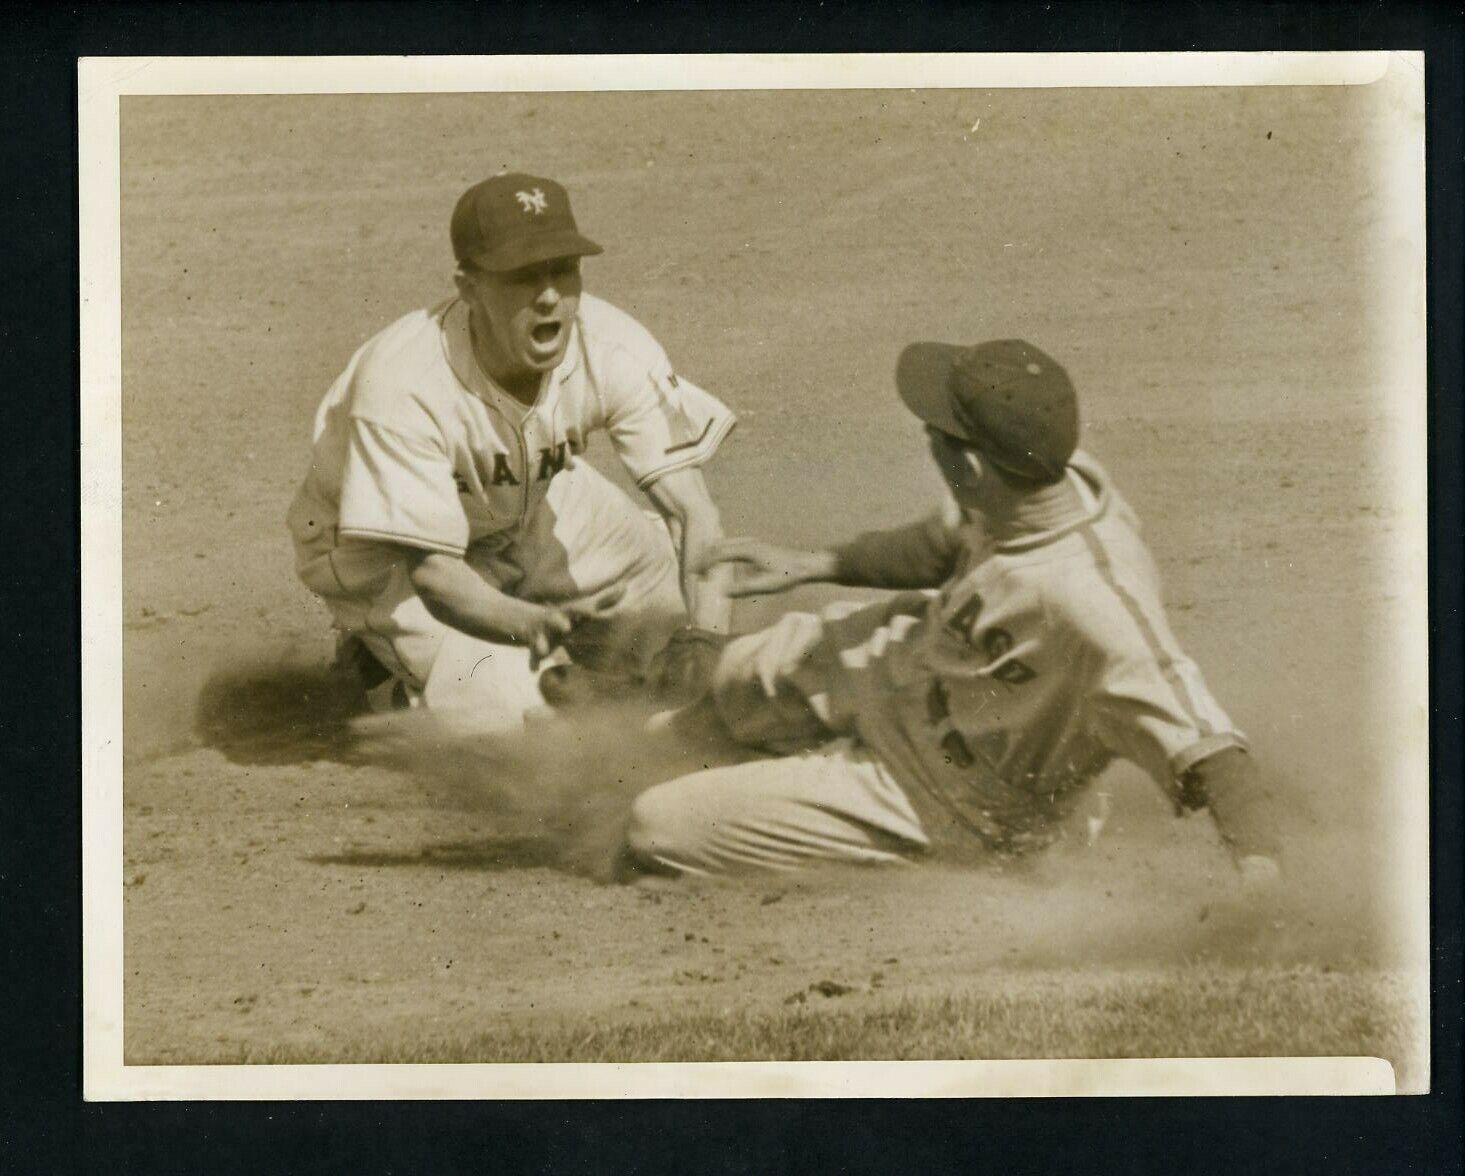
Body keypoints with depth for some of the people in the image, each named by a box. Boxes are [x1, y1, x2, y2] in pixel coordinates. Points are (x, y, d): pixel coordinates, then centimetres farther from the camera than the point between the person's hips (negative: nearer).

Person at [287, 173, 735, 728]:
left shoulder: (613, 348, -27)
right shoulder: (403, 385, -38)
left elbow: (695, 514, -26)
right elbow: (432, 569, -33)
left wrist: (700, 638, -42)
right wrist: (532, 623, -51)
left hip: (532, 506, 5)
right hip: (383, 550, -5)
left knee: (691, 598, -7)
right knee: (509, 711, -21)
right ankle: (378, 649, 9)